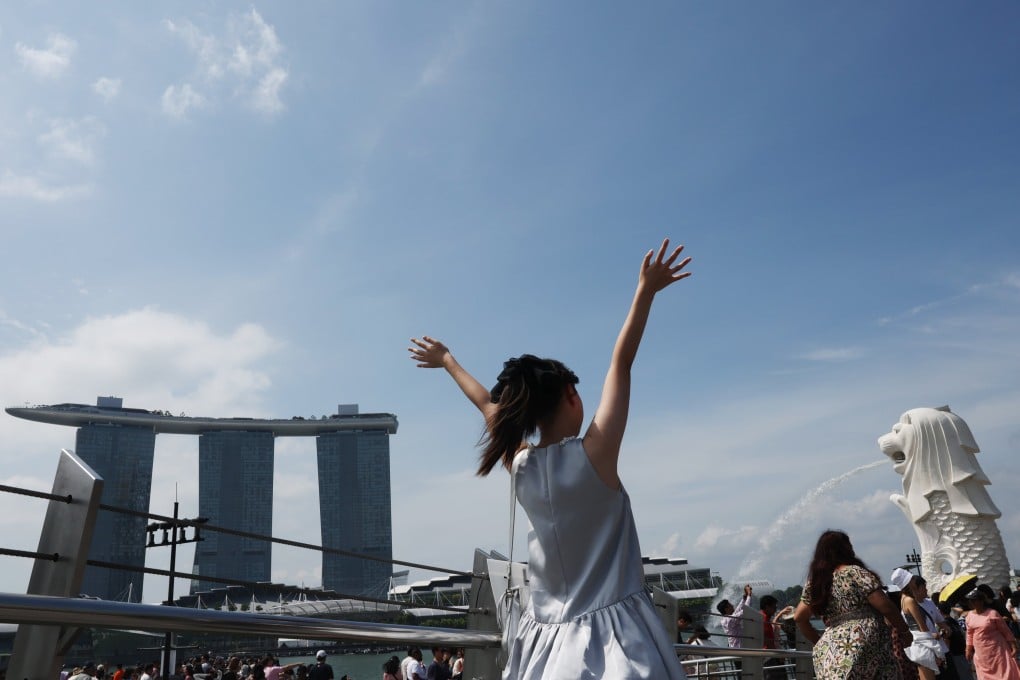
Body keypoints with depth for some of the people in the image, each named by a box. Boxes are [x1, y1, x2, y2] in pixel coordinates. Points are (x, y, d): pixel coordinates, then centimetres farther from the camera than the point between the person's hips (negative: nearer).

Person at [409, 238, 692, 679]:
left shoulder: (521, 466, 0)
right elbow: (621, 363, -12)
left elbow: (488, 405, 15)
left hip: (548, 636, 6)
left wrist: (447, 361, 31)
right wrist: (646, 291, -8)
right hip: (610, 633, -5)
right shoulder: (593, 454, -14)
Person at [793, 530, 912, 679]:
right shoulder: (855, 572, -4)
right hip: (864, 645, -5)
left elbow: (799, 617, 13)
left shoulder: (815, 583, 12)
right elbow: (884, 605, -6)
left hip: (829, 649, 5)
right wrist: (904, 631, 8)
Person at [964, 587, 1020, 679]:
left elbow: (1005, 630, -5)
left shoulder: (992, 613, -11)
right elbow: (970, 634, 12)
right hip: (981, 653, 5)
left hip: (997, 649, -5)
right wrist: (969, 649, 11)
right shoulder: (970, 615, 4)